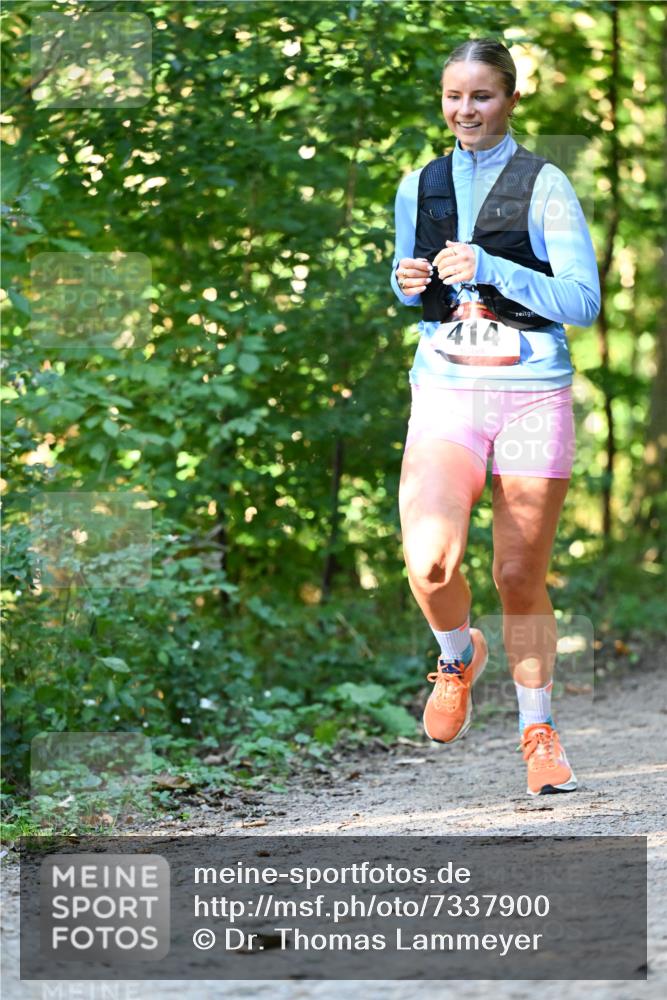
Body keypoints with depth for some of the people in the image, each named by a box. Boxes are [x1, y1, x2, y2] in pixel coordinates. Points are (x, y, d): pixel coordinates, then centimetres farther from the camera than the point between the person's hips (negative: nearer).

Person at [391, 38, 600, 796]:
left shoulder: (544, 186, -3)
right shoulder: (419, 188, 10)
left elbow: (583, 302, -9)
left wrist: (489, 269, -19)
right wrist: (409, 282, 1)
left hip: (533, 393, -2)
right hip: (446, 393, 2)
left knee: (520, 579, 4)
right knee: (429, 563, -20)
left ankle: (538, 732, 24)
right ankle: (458, 658, 13)